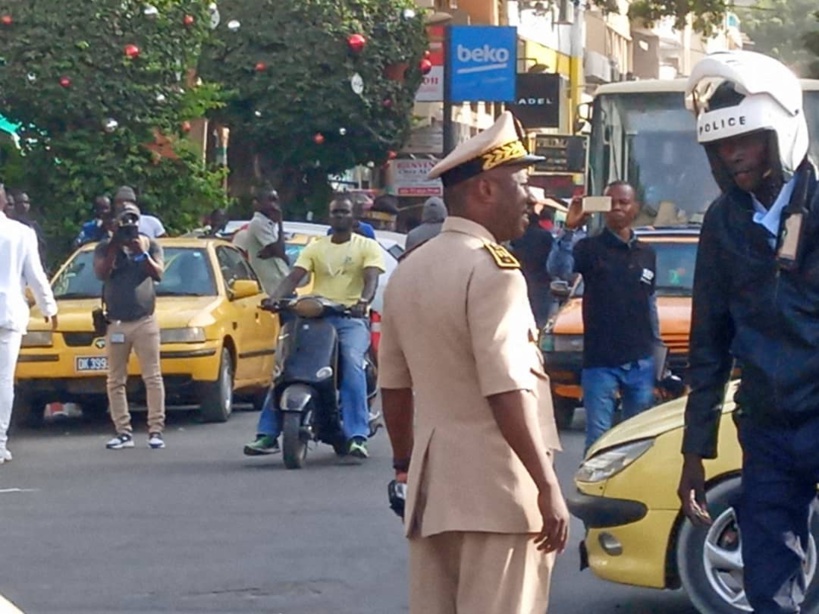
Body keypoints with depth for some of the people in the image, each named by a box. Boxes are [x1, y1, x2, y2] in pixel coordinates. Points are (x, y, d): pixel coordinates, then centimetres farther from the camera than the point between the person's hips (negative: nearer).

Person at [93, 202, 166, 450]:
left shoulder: (150, 245, 11)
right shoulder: (105, 247, 10)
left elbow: (158, 274, -2)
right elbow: (101, 273, -7)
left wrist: (142, 254, -15)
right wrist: (114, 247, -13)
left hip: (145, 321, -1)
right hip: (116, 324, 1)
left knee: (152, 378, -6)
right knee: (116, 381, -2)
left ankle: (156, 430, -7)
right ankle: (123, 432, 0)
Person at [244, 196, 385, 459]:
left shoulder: (368, 247, 10)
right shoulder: (315, 248, 19)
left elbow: (371, 279, -7)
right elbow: (294, 277, 6)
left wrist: (363, 302, -30)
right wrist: (275, 297, -15)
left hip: (351, 318, -3)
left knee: (352, 362, -31)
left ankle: (357, 436, -36)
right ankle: (267, 434, -16)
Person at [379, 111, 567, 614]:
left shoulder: (409, 271, 13)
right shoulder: (493, 271, -12)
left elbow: (394, 385, 17)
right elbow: (506, 391, -19)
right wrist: (548, 487, -19)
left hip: (432, 486, 8)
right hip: (495, 489, -8)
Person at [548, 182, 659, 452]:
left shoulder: (647, 254, 13)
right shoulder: (590, 248, -2)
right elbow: (557, 270, -21)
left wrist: (657, 353, 17)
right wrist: (569, 230, -35)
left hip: (640, 364, 4)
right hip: (600, 362, -4)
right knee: (598, 437, -6)